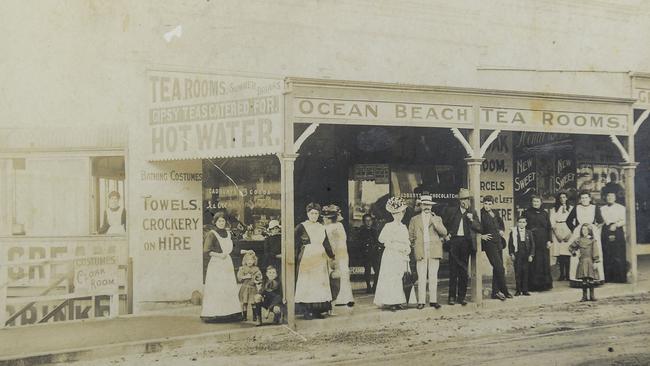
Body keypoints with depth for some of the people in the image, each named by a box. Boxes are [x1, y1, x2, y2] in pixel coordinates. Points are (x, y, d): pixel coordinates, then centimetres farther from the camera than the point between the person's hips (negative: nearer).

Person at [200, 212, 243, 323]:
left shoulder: (227, 233, 16)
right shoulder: (211, 234, -5)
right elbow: (206, 250, -11)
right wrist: (219, 255, -15)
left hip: (227, 263, 6)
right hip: (216, 264, -6)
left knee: (229, 288, 2)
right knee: (215, 289, -8)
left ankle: (229, 313, 5)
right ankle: (213, 314, -5)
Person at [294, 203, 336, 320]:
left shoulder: (321, 227, 13)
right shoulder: (301, 227, -2)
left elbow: (326, 243, 17)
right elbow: (295, 244, -5)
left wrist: (332, 257, 14)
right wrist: (295, 260, -11)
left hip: (320, 259, 5)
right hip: (306, 259, -5)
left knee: (321, 283, 3)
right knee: (307, 284, -5)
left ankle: (318, 310, 10)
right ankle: (307, 311, -1)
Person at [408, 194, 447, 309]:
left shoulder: (437, 219, 13)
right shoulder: (414, 219, 13)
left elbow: (444, 233, 0)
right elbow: (410, 235, 18)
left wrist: (434, 221, -10)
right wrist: (414, 246, 7)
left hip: (434, 251, 1)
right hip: (420, 252, 0)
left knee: (433, 277, 1)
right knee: (421, 277, -4)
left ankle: (433, 300, 7)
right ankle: (421, 301, -1)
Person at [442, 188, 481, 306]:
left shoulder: (472, 212, 11)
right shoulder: (451, 210, 8)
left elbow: (479, 228, 6)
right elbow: (443, 224, 15)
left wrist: (472, 220, -9)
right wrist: (446, 234, 1)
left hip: (466, 242, 1)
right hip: (454, 240, -1)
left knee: (463, 270, 4)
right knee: (453, 269, -2)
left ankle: (461, 297, 10)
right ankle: (452, 296, 3)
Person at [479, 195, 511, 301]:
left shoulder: (495, 214, 11)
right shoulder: (481, 214, -9)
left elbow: (501, 224, 29)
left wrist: (502, 231, 13)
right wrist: (481, 236, -16)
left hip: (498, 242, 7)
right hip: (489, 243, -7)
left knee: (497, 268, 9)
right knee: (500, 268, -9)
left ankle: (495, 292, 16)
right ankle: (504, 291, 2)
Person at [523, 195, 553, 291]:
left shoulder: (545, 214, 12)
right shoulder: (527, 213, 6)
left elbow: (549, 228, 10)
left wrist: (549, 240, 0)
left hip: (543, 241, 2)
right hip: (531, 240, -2)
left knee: (544, 262, 1)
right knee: (532, 264, -3)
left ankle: (544, 283, 8)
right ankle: (533, 284, 2)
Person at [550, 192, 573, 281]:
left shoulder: (571, 208, 12)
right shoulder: (554, 209, 15)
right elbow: (552, 222, 7)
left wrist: (569, 233, -7)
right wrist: (557, 233, -5)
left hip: (568, 231, -1)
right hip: (558, 231, 1)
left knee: (567, 254, -8)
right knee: (560, 255, -4)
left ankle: (567, 274, -4)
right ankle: (561, 274, -2)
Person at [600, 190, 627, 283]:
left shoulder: (621, 208, 6)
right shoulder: (602, 209, 18)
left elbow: (625, 221, -3)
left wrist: (616, 224, -16)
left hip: (617, 232, -3)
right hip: (606, 233, 3)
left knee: (618, 256, -7)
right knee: (607, 256, 0)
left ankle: (620, 278, -1)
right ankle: (608, 277, 5)